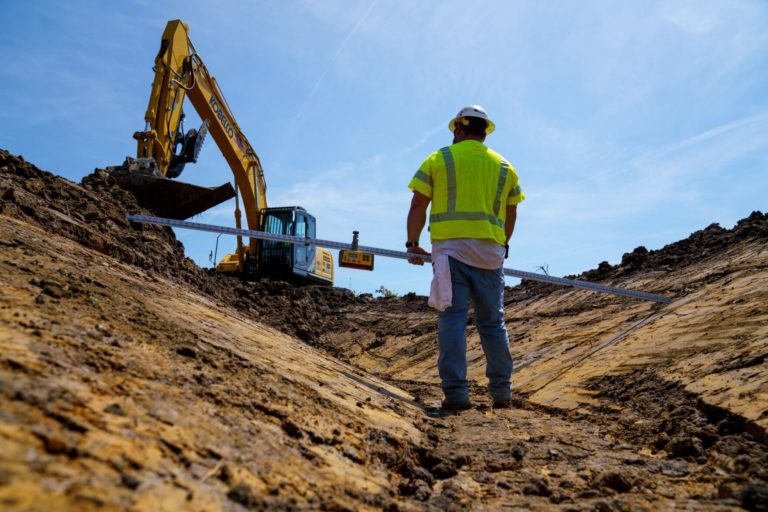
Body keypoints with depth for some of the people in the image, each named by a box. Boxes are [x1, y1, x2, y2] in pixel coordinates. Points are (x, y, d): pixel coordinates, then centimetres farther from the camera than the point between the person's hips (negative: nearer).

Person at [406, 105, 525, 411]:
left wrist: (412, 243, 9)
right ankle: (501, 391, 14)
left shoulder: (438, 159, 6)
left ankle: (455, 392, -6)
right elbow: (510, 216, 20)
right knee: (493, 322, 10)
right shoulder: (504, 166, 16)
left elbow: (418, 206, 0)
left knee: (452, 319, -3)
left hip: (450, 248, -3)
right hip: (490, 253, 3)